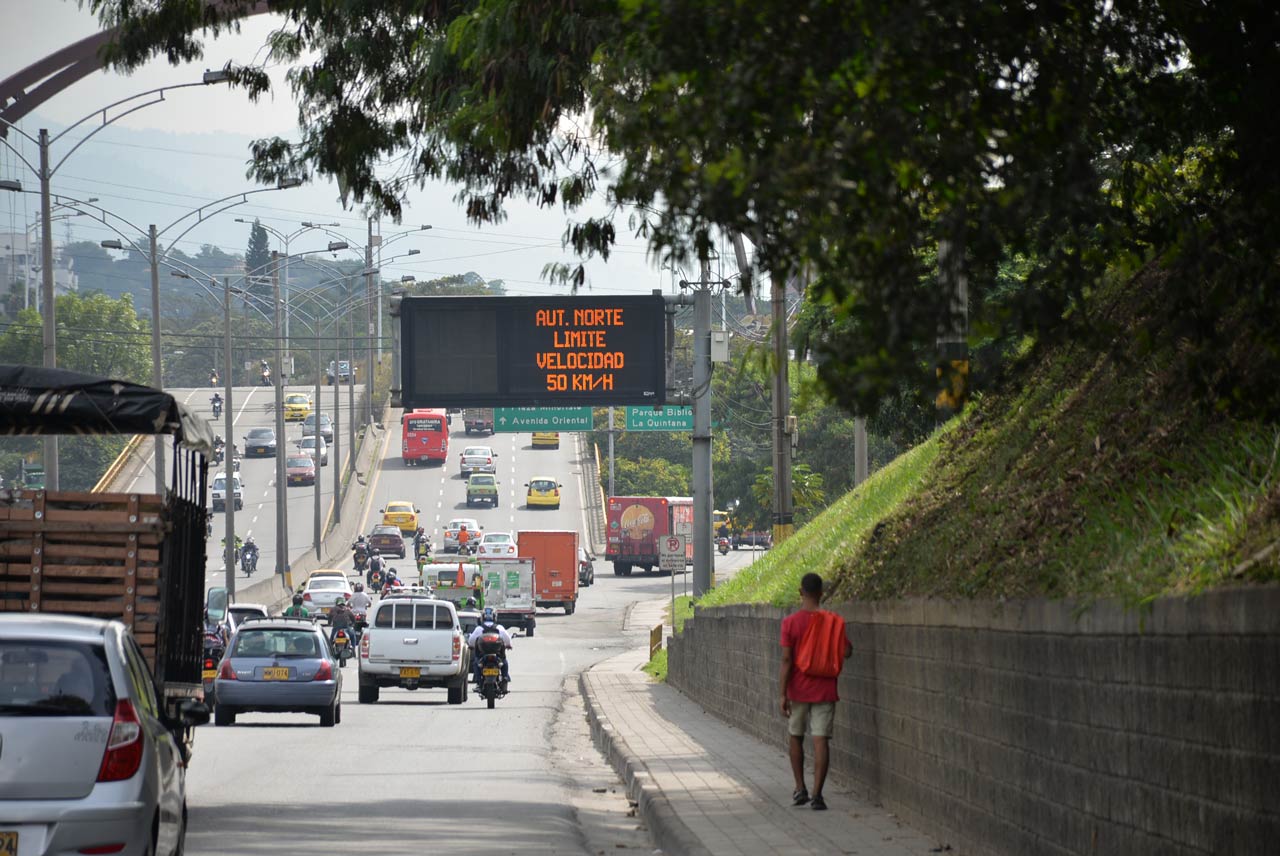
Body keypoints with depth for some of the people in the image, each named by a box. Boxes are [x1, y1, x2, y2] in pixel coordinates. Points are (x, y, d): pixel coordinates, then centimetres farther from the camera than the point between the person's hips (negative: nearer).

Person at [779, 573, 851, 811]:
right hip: (824, 691, 0)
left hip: (798, 691, 0)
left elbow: (786, 660, -10)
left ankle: (800, 789, 17)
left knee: (796, 738, 17)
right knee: (820, 741, -2)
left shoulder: (790, 622, -7)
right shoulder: (833, 621, -3)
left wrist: (782, 694, -8)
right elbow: (846, 651, -2)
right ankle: (817, 794, -9)